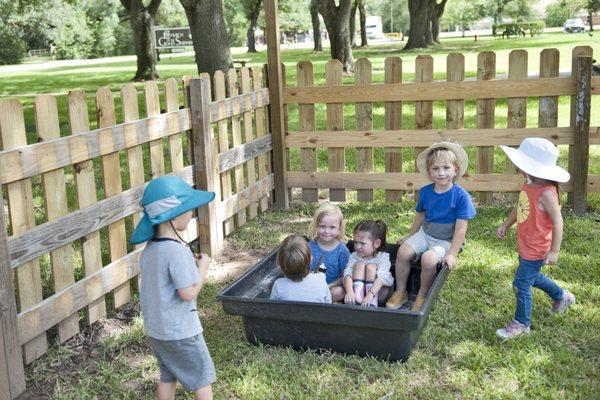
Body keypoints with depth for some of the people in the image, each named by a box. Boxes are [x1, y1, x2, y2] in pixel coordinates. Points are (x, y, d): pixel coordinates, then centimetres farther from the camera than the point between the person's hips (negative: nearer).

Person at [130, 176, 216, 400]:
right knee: (203, 376, 9)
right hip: (180, 331, -8)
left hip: (155, 329, 8)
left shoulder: (149, 249, 1)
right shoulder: (176, 251, -26)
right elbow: (188, 293, -24)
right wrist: (202, 267, -12)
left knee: (168, 375, 22)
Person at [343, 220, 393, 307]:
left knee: (371, 267, -24)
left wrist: (370, 295, -44)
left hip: (378, 292, -2)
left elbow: (381, 278, -28)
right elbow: (348, 274, -20)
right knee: (359, 264, -18)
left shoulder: (383, 257, -12)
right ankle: (358, 299, -32)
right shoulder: (354, 256, -4)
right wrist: (349, 292, -40)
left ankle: (372, 303, -32)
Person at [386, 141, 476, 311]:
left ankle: (422, 296, -5)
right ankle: (400, 292, 0)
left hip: (446, 241, -5)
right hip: (425, 234, 5)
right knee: (403, 251, -18)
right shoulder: (425, 192, -1)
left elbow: (461, 228, -16)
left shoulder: (461, 196, -17)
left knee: (428, 258, -31)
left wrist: (452, 254, -18)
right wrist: (410, 238, 22)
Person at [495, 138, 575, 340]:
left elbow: (557, 222, -24)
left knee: (521, 284, 1)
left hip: (536, 249, -9)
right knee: (532, 277, 28)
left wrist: (554, 251, -22)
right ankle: (562, 296, 51)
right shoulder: (528, 186, -1)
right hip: (526, 245, 9)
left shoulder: (546, 193, -27)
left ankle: (521, 323, 20)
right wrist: (505, 225, 9)